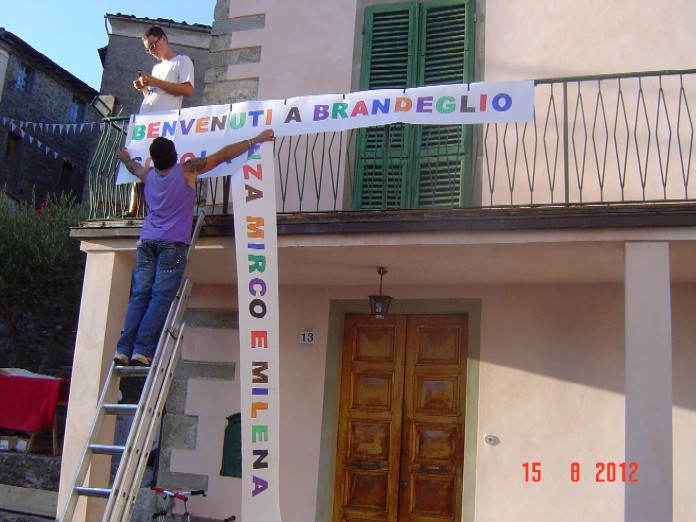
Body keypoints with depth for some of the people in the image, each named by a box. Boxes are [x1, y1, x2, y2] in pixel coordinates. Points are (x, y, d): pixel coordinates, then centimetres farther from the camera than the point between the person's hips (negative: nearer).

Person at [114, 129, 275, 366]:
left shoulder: (149, 176, 12)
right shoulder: (186, 170, 0)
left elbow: (134, 167, 38)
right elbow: (224, 154, 3)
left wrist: (125, 158, 61)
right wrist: (256, 140, 9)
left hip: (146, 242, 5)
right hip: (173, 243, -4)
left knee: (139, 296, 1)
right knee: (161, 298, -9)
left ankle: (124, 350, -9)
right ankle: (142, 351, -18)